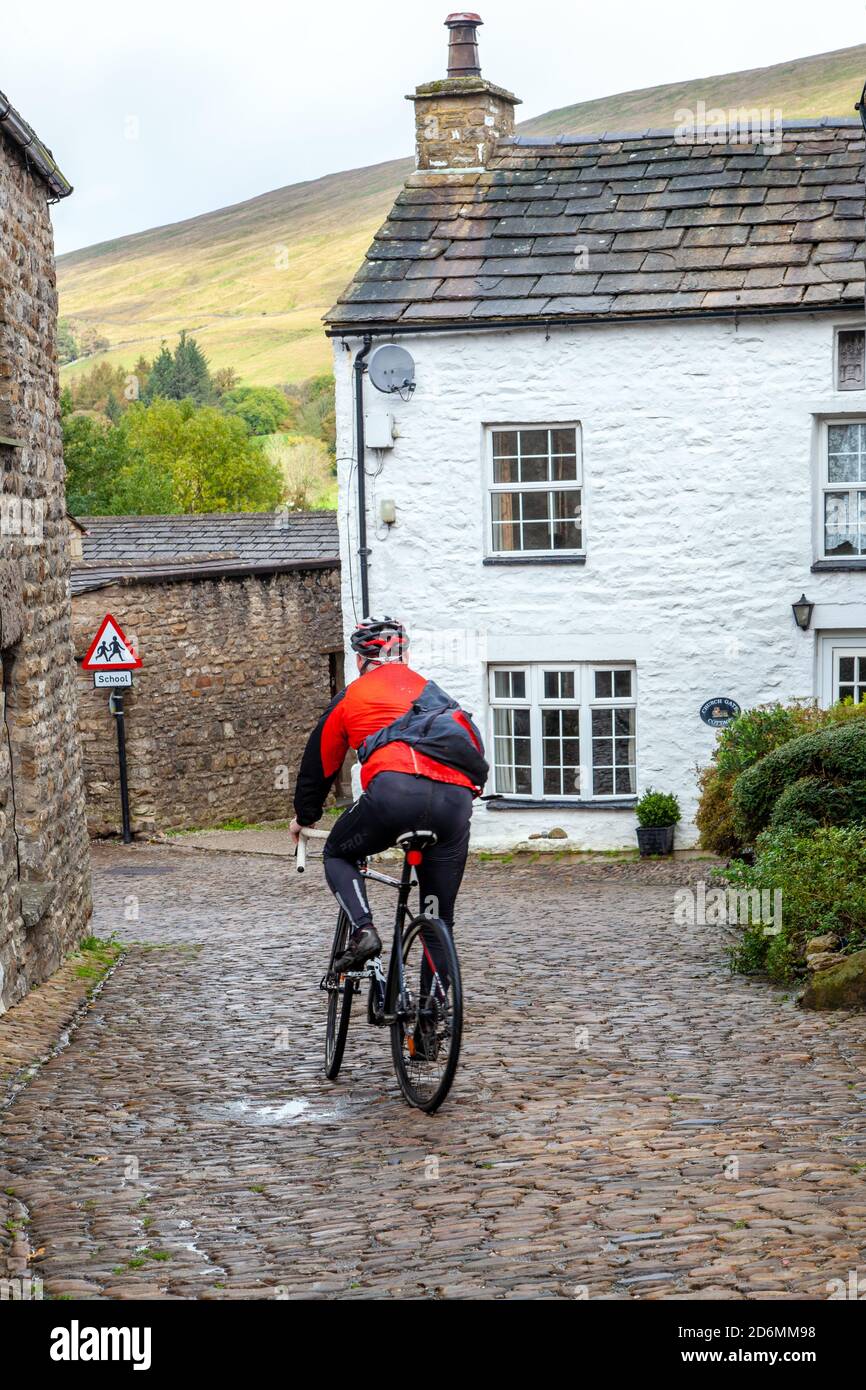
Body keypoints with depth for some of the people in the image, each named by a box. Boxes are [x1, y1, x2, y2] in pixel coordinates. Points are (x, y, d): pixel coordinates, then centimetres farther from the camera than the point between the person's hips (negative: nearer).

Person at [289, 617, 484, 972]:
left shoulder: (353, 695, 22)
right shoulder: (434, 691, 32)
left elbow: (320, 762, 31)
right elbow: (476, 753, 36)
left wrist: (304, 816, 45)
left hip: (395, 788, -3)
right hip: (457, 797, 3)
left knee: (337, 855, 23)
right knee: (439, 917, 15)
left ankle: (362, 930, -1)